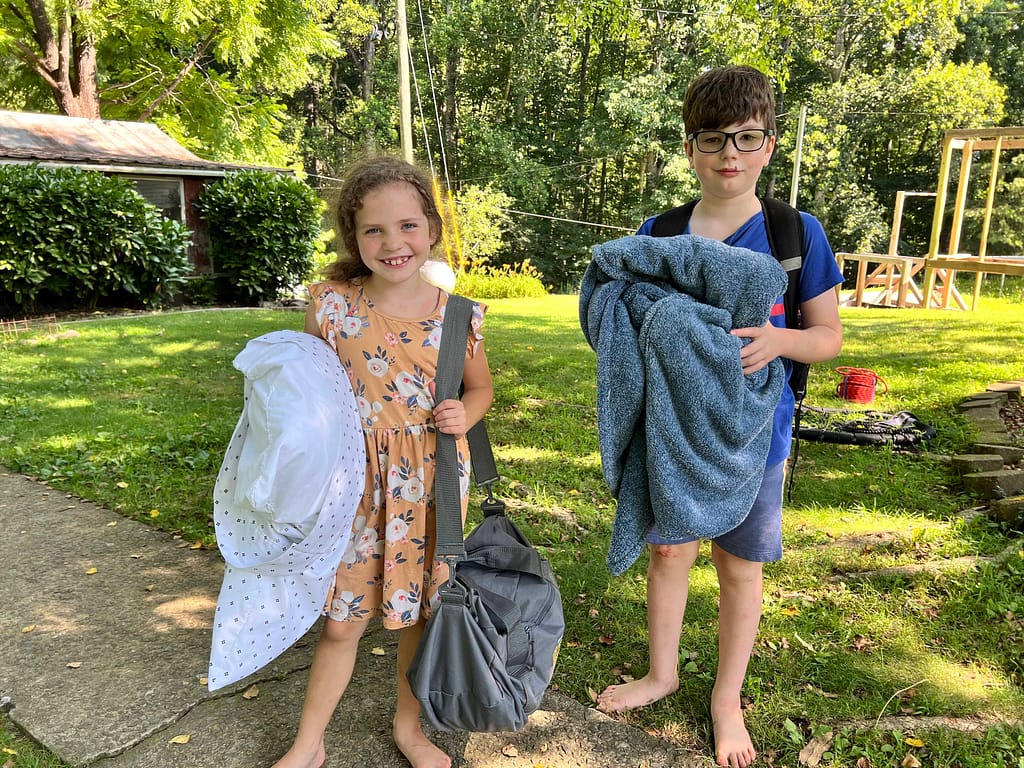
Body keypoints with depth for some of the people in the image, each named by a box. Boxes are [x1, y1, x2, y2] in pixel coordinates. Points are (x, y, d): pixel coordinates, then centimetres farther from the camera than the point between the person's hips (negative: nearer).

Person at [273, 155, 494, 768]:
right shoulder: (331, 306, -9)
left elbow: (481, 385, 8)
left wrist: (466, 413, -13)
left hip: (431, 487, 1)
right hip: (356, 485, -1)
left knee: (419, 613, 17)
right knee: (342, 621, 12)